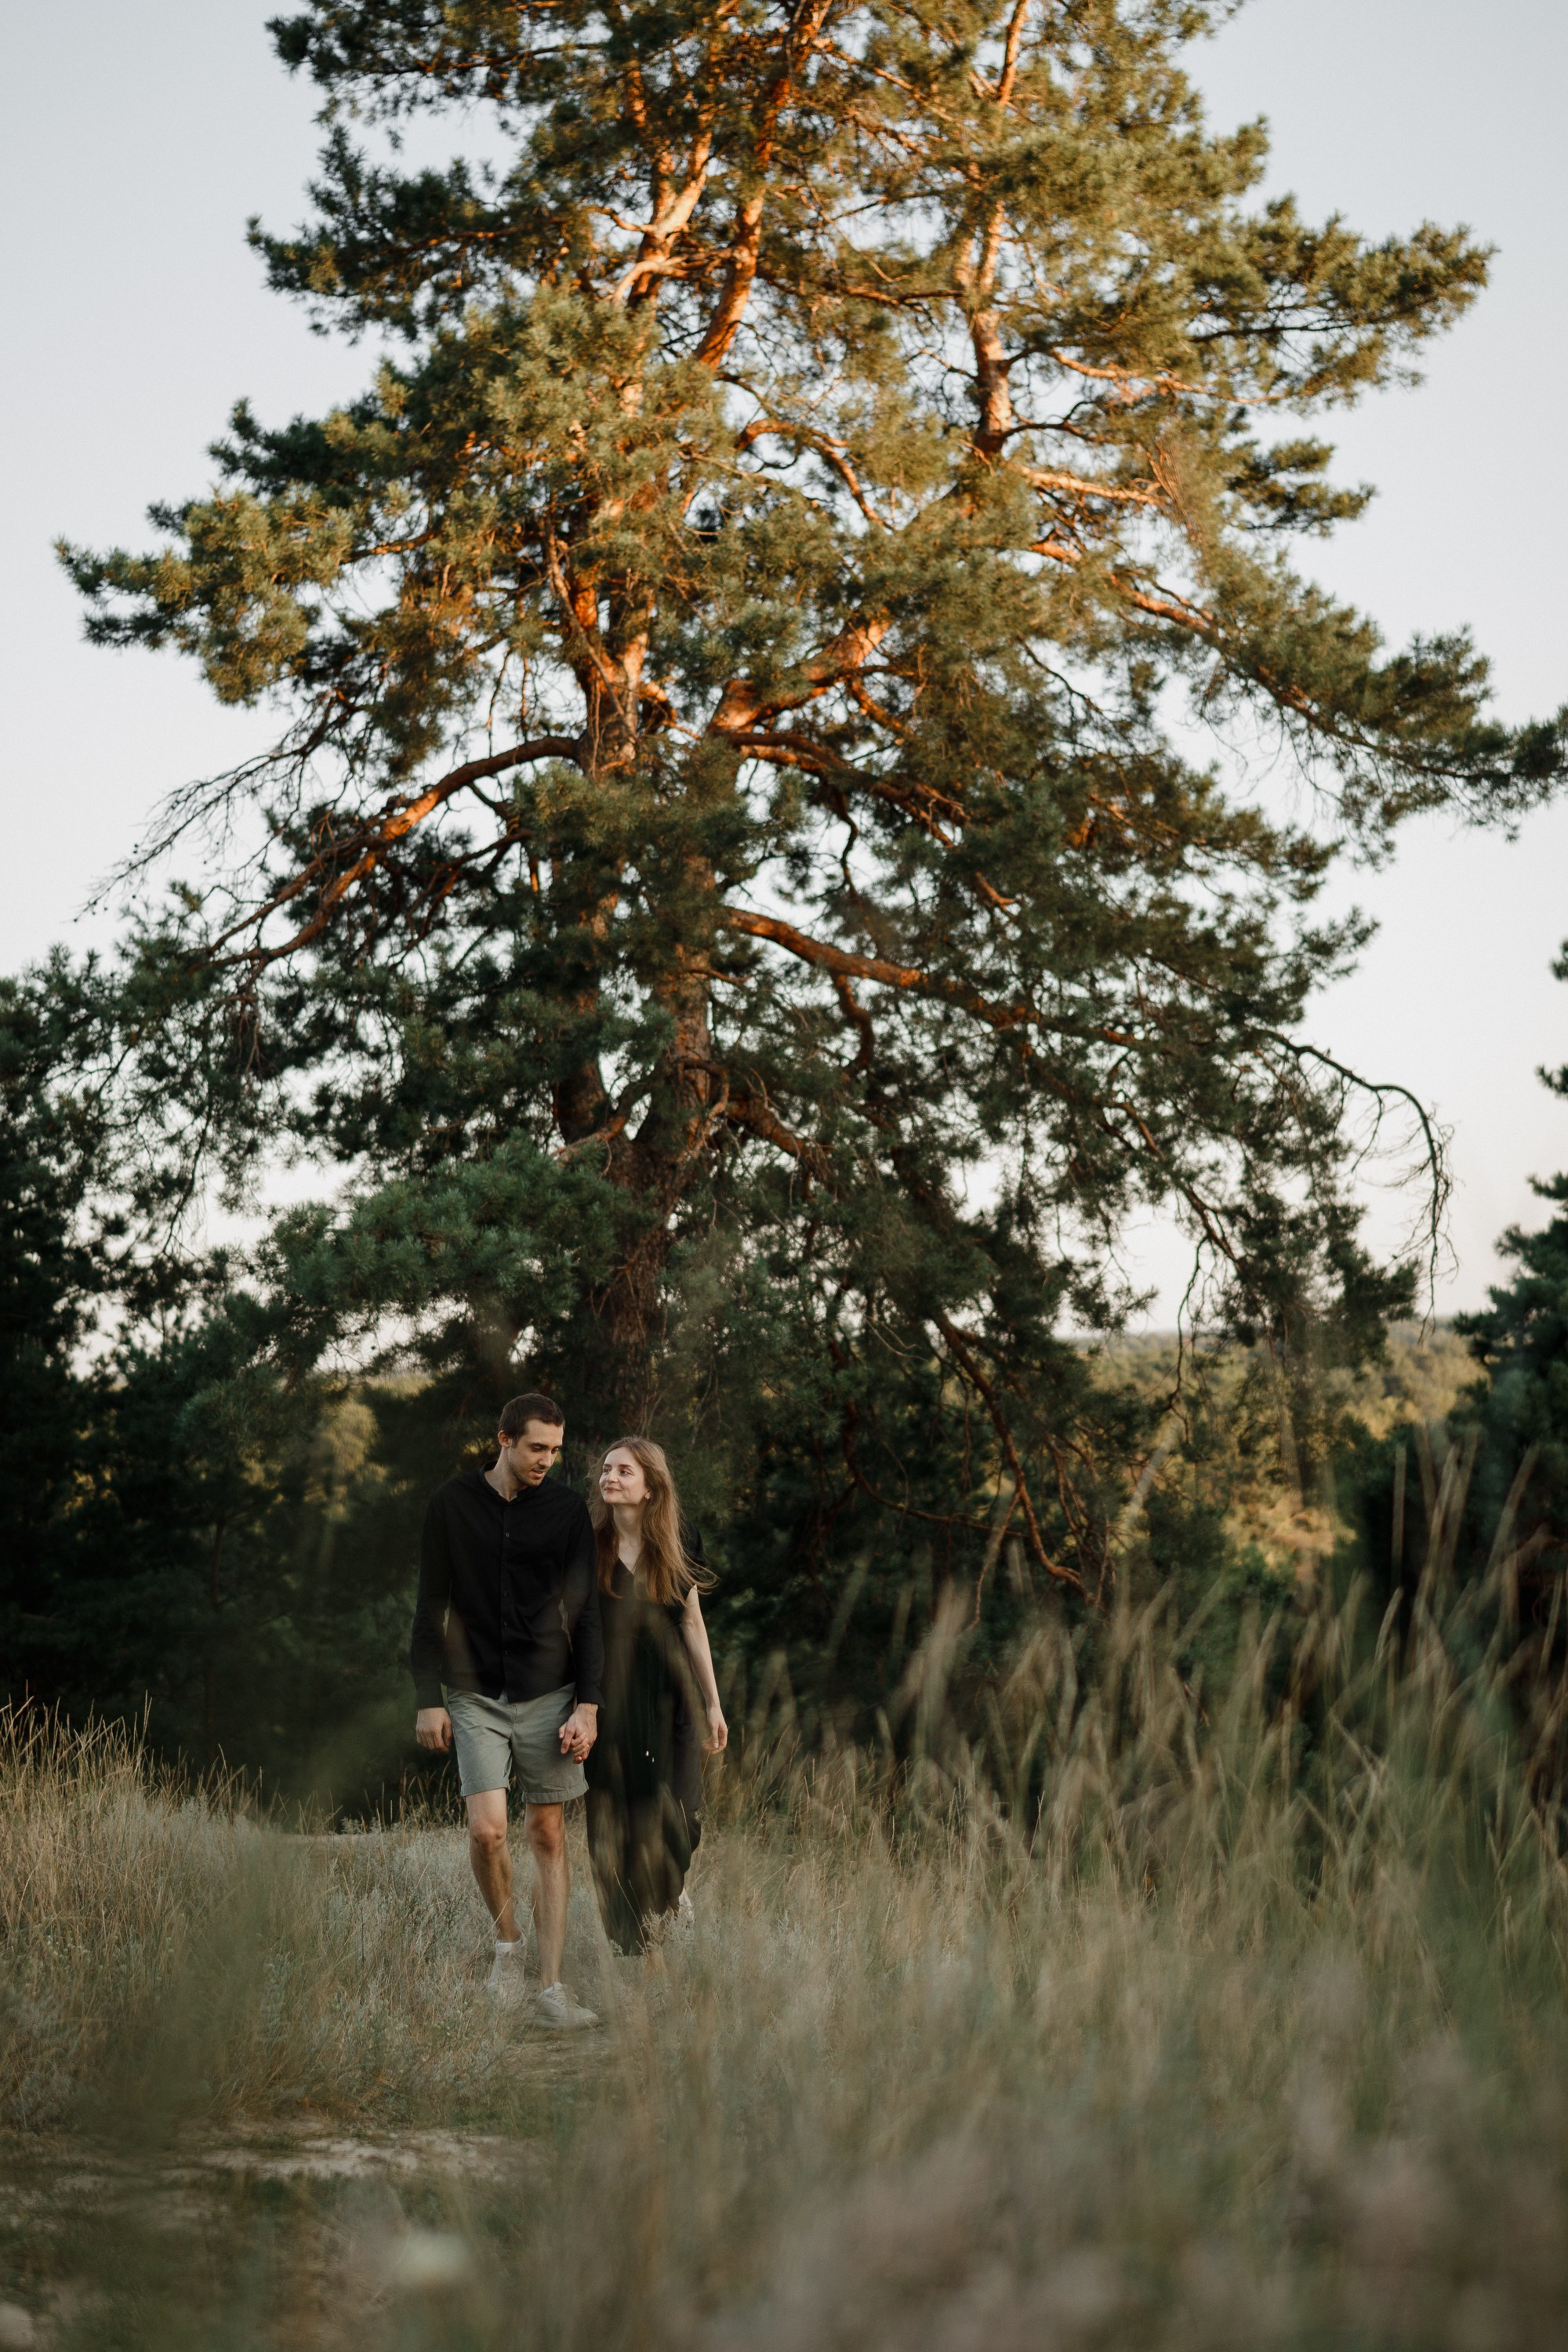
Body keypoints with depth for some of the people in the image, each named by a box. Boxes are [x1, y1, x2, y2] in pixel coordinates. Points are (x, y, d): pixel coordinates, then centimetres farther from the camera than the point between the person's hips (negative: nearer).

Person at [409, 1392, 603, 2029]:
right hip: (475, 1695, 0)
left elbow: (586, 1614, 2)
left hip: (548, 1694, 1)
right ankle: (507, 1942, 15)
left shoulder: (567, 1509, 1)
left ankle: (551, 1989, 4)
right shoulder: (452, 1504, 1)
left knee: (548, 1835, 1)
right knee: (487, 1828, -12)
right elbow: (431, 1607, 5)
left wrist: (587, 1706, -5)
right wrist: (428, 1699, 0)